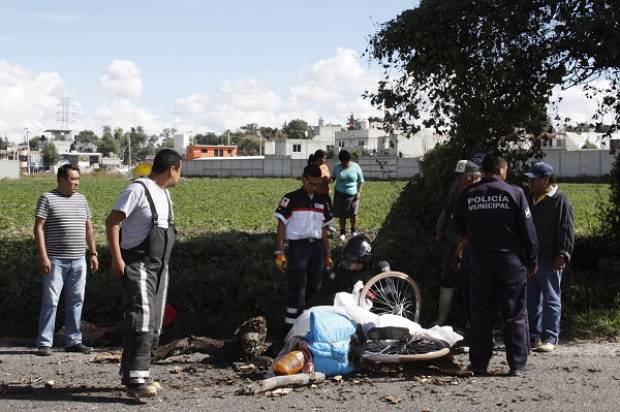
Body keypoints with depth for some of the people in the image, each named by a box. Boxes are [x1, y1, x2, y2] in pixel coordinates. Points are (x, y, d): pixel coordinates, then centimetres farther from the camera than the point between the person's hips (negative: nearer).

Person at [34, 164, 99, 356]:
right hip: (55, 260, -5)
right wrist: (43, 256, -14)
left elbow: (89, 228, 19)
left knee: (76, 300, 7)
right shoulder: (48, 198, -2)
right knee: (51, 301, -5)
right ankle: (44, 343, 0)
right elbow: (38, 228, -7)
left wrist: (93, 253, 12)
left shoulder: (81, 199, 15)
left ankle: (73, 340, 15)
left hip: (78, 260, 5)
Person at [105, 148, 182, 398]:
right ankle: (136, 380, -21)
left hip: (160, 267, 10)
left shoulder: (164, 193, 15)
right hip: (138, 266, -10)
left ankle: (131, 373, 21)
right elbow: (112, 221, -16)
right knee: (141, 319, -18)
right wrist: (116, 258, -22)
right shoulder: (138, 190, -13)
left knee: (154, 324, 12)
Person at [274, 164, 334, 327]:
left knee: (315, 288, 9)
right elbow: (281, 226, -5)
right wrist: (279, 253, -11)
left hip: (317, 247, 5)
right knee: (297, 288, -9)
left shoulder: (322, 201, 12)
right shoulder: (291, 199, -4)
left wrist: (328, 255, 16)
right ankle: (291, 324, -6)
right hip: (298, 247, -5)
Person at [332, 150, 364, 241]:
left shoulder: (356, 167, -6)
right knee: (341, 214, 3)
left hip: (353, 194, -1)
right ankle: (342, 232, 17)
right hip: (340, 194, 1)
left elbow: (361, 181, 1)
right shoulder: (337, 167, -1)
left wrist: (359, 192, -7)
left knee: (353, 213, -2)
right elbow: (333, 177, 13)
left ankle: (353, 231, 19)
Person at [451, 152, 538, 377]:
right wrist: (532, 261, 5)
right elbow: (528, 230, -4)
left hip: (479, 260, 2)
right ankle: (517, 365, 5)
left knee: (480, 315, 9)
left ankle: (479, 364, 11)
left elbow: (457, 227, 12)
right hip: (511, 260, -2)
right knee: (515, 315, 5)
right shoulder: (514, 193, -5)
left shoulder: (468, 195, 2)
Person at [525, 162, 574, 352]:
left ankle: (550, 338, 3)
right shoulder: (530, 199, 14)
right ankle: (533, 336, 19)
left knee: (551, 299, 0)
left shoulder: (560, 201, -9)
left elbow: (566, 230, -13)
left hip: (549, 260, -8)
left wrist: (562, 254, -18)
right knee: (531, 299, 11)